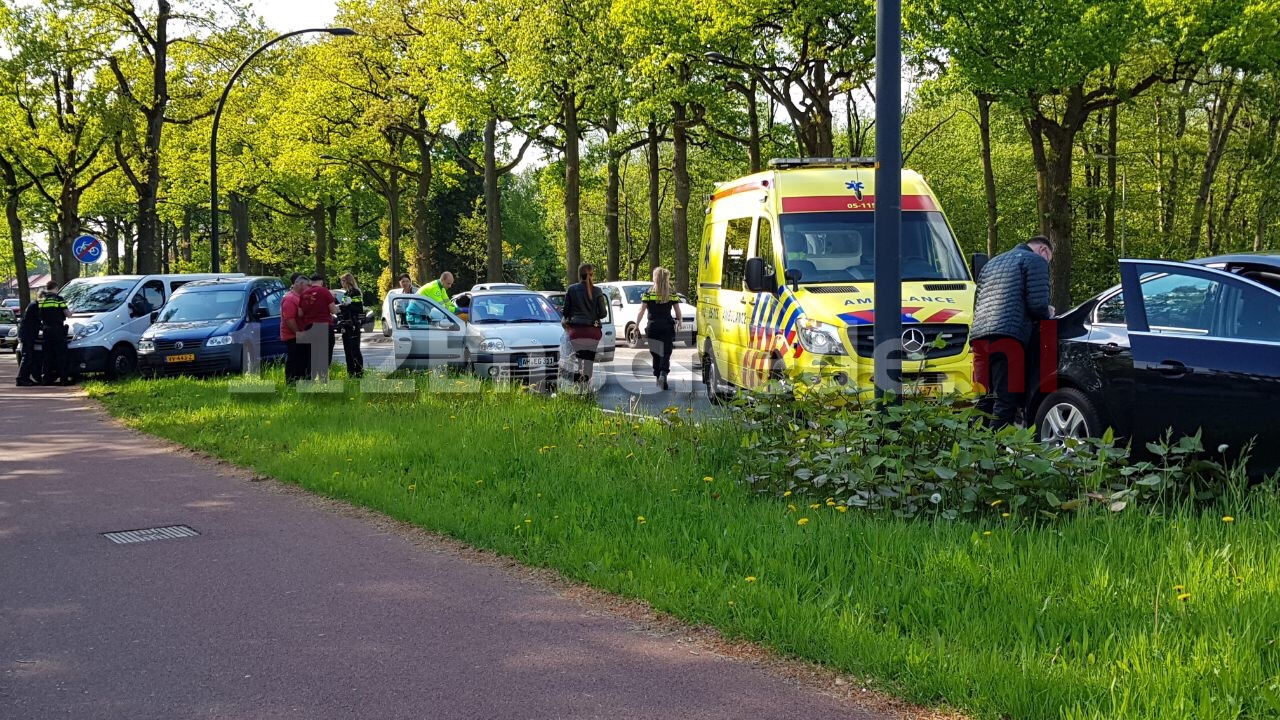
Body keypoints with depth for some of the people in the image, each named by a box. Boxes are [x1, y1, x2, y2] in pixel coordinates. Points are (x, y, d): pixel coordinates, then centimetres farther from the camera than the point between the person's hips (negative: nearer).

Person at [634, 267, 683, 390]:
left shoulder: (648, 293, -1)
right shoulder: (672, 294, 2)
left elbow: (641, 311, -3)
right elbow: (678, 312, 7)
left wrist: (636, 326, 4)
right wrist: (680, 323, 24)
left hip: (653, 327, 0)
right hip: (668, 327, 0)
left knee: (656, 354, 13)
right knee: (666, 353, -3)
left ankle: (658, 377, 15)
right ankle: (663, 374, -26)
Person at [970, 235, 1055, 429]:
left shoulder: (993, 262, 31)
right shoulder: (1036, 261, 6)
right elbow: (1037, 305, -6)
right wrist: (1048, 314, 16)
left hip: (979, 335, 8)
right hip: (1007, 337, -8)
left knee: (985, 400, 10)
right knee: (1006, 400, -9)